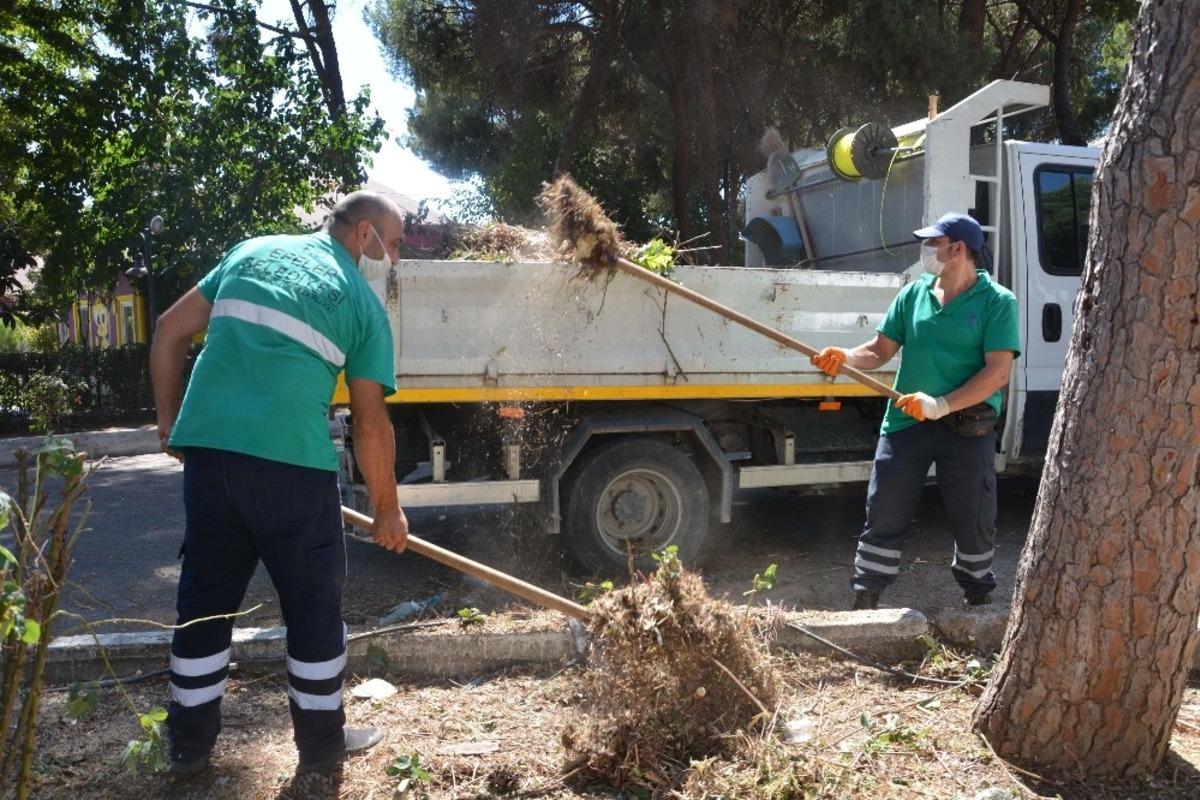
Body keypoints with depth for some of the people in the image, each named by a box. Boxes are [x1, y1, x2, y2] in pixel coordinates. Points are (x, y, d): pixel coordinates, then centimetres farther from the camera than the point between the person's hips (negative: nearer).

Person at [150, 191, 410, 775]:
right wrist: (387, 510, 12)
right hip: (291, 460, -4)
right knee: (314, 602, 11)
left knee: (204, 596, 16)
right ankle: (321, 743, 25)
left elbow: (170, 333, 16)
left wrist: (170, 422, 24)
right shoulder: (364, 303, 6)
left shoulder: (253, 251, 19)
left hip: (207, 447, 5)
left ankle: (190, 743, 30)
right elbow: (370, 425, 3)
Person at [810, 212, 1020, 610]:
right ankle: (865, 600, 12)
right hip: (906, 421, 3)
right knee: (883, 518, 3)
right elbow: (880, 350, 8)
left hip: (968, 426, -2)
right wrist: (846, 357, -14)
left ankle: (978, 598, 35)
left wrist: (942, 405, -23)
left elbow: (998, 371, -13)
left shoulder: (997, 302, -5)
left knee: (974, 521, 12)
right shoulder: (913, 293, 8)